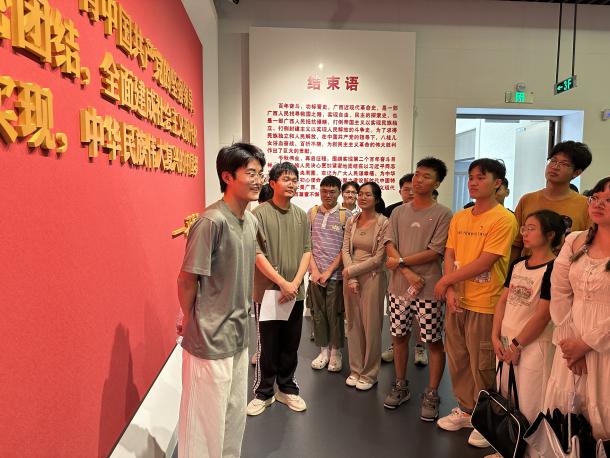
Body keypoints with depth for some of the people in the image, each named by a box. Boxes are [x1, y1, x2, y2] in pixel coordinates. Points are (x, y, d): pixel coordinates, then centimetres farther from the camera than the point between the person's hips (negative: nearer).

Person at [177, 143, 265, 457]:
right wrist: (191, 322, -2)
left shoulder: (251, 221, 4)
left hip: (239, 337, 8)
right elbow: (187, 280, -16)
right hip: (209, 340, -7)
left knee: (235, 417, 22)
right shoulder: (211, 222, -21)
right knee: (205, 423, 9)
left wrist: (244, 312, 12)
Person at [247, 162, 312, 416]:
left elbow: (306, 252, 5)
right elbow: (258, 255, -12)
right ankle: (264, 392, 25)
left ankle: (287, 388, 32)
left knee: (291, 345, 14)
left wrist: (295, 283, -8)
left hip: (295, 293, 4)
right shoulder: (260, 213, -8)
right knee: (268, 346, 6)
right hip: (267, 291, -4)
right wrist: (282, 283, -16)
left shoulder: (302, 216, 6)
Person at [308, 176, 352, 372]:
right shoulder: (311, 213, 5)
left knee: (335, 314, 4)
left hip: (336, 274, -3)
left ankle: (336, 352, 20)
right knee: (318, 313, 10)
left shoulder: (346, 215, -3)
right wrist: (314, 270, -5)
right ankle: (323, 350, 25)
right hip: (315, 274, 3)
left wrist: (329, 271, -9)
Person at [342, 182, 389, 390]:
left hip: (372, 277, -4)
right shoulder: (351, 221, 6)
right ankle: (356, 369, 27)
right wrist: (350, 278, -8)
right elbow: (345, 250, 4)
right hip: (350, 277, 5)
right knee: (353, 324, 12)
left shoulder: (384, 223, -9)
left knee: (371, 325, 5)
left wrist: (352, 271, -11)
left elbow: (379, 258, -12)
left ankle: (369, 373, 22)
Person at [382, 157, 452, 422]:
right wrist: (408, 272, -12)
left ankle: (431, 395, 20)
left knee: (434, 341, 3)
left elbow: (435, 252, -12)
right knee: (399, 337, 13)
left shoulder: (443, 214, -4)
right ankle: (401, 386, 31)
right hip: (399, 286, 4)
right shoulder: (399, 212, 9)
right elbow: (390, 246, 1)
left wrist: (401, 261, -9)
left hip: (429, 289, -4)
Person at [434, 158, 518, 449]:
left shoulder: (504, 219, -12)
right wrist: (450, 291, -10)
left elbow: (484, 263, -18)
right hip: (456, 301, 6)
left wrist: (445, 281, -11)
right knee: (457, 359, 15)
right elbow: (449, 255, 6)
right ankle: (466, 410, 35)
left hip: (485, 304, -6)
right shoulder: (459, 218, 9)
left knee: (481, 365, 6)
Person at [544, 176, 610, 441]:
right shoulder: (574, 242, 5)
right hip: (572, 345, 4)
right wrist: (568, 341, -3)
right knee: (560, 414, 13)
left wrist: (585, 344, -12)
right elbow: (559, 295, 3)